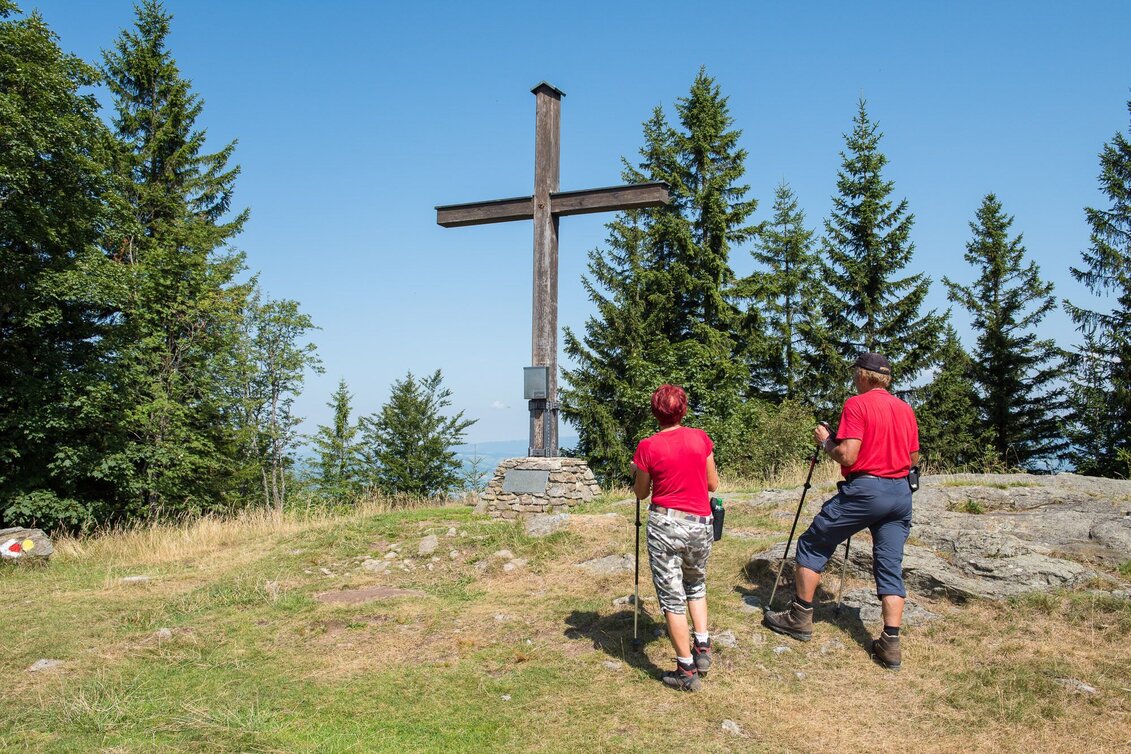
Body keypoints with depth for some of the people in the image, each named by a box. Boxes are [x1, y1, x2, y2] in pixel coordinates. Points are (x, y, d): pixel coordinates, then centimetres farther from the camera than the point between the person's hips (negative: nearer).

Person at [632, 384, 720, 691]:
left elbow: (641, 493, 4)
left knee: (672, 597, 6)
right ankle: (703, 647, 20)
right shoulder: (700, 438, -1)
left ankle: (687, 670, 10)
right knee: (696, 586, 27)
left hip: (665, 524, -3)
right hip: (701, 525, 4)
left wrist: (637, 472, 22)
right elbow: (713, 485, 9)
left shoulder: (648, 447, -9)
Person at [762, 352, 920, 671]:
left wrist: (825, 441, 1)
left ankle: (800, 618, 14)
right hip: (901, 493, 7)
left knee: (812, 545, 8)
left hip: (864, 489, -6)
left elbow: (847, 456, -16)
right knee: (890, 566, 8)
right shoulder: (906, 409, 12)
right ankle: (890, 644, 3)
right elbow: (914, 458, 18)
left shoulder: (857, 405, -9)